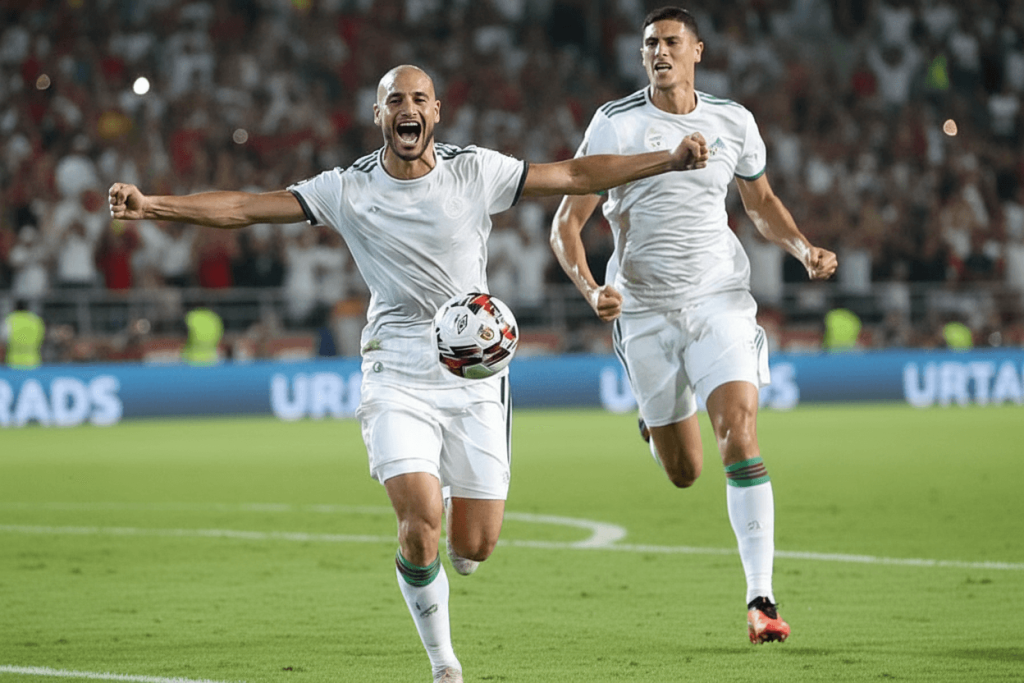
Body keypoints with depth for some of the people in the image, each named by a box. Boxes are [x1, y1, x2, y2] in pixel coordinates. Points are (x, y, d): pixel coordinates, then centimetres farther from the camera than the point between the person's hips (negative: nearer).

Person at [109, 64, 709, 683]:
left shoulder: (476, 172, -1)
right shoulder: (349, 190, -3)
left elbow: (576, 175, 2)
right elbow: (245, 208, -6)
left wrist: (671, 161, -4)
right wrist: (152, 205, -16)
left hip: (476, 376, 1)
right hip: (397, 377, -1)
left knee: (475, 548, -1)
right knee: (422, 527, -19)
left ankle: (451, 497, 38)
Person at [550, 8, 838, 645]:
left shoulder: (733, 122, 4)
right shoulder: (615, 124, -4)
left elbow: (762, 202, 22)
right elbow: (566, 223, -4)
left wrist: (803, 247, 3)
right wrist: (591, 288, -21)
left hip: (720, 300, 1)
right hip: (645, 309, 0)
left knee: (740, 435, -20)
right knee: (684, 473, 7)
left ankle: (761, 597, -19)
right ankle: (655, 424, 46)